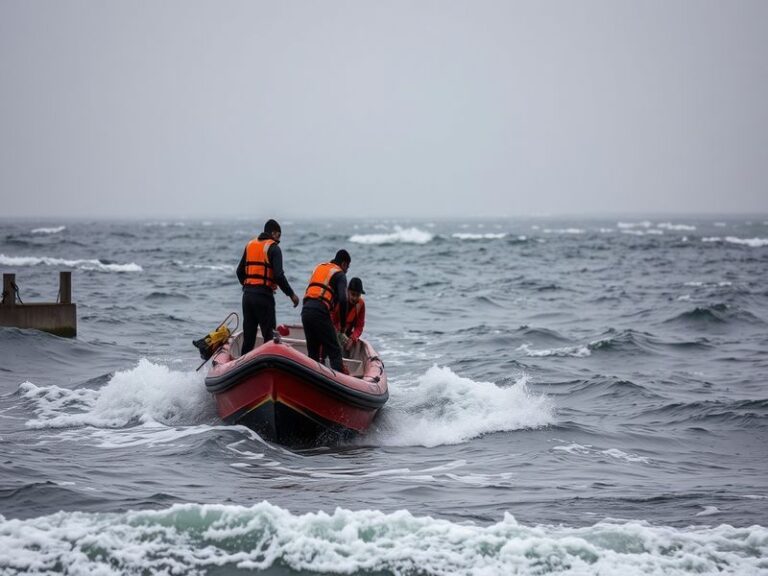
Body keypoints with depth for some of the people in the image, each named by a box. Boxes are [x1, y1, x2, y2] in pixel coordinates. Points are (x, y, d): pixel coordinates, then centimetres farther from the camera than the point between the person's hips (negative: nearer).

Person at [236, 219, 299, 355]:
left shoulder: (250, 245, 15)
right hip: (263, 296, -7)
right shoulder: (273, 248, -7)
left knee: (248, 336, 12)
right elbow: (279, 276, -16)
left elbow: (240, 271, 18)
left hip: (247, 294, 7)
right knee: (269, 336, -3)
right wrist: (291, 294, -9)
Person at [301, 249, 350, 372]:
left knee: (313, 352, 16)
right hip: (320, 312, -6)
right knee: (335, 351, -4)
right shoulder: (340, 274, 5)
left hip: (305, 310, 6)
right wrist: (343, 324, 1)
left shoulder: (318, 267, 26)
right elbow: (342, 299, -8)